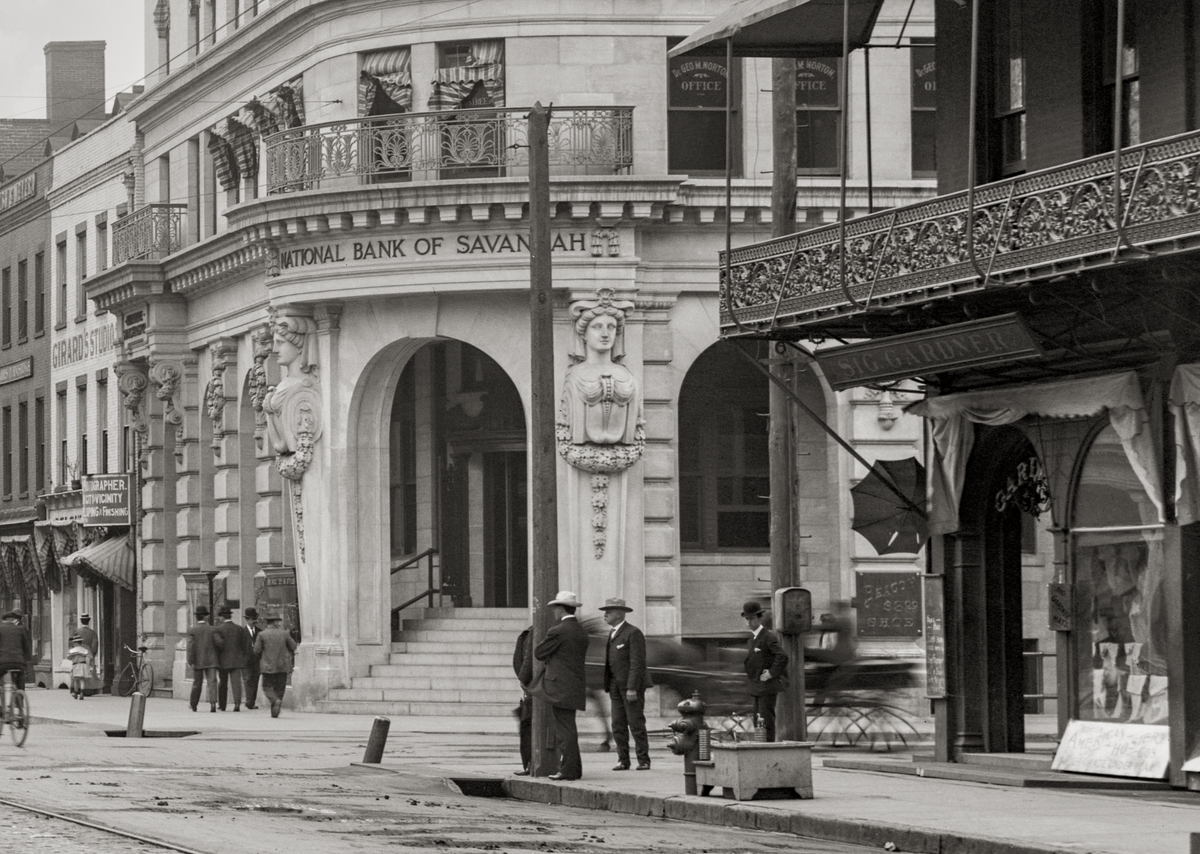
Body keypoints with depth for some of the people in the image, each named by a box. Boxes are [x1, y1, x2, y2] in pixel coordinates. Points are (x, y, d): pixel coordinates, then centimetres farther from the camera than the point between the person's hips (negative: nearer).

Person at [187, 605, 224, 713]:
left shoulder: (192, 630, -4)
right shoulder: (212, 630, -2)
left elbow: (191, 646, -11)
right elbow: (219, 642, -10)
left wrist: (190, 661, -11)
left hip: (198, 661, 1)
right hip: (211, 660, -1)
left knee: (196, 684, 14)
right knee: (212, 682, -5)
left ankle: (193, 705, 24)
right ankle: (212, 703, -23)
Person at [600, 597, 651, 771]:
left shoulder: (633, 633, -12)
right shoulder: (613, 634, 16)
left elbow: (637, 662, -18)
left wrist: (632, 688, -24)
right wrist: (610, 689, 15)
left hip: (633, 685, -8)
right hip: (616, 685, 8)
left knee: (636, 723, -8)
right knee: (618, 724, 1)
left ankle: (643, 761, -3)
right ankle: (623, 761, 2)